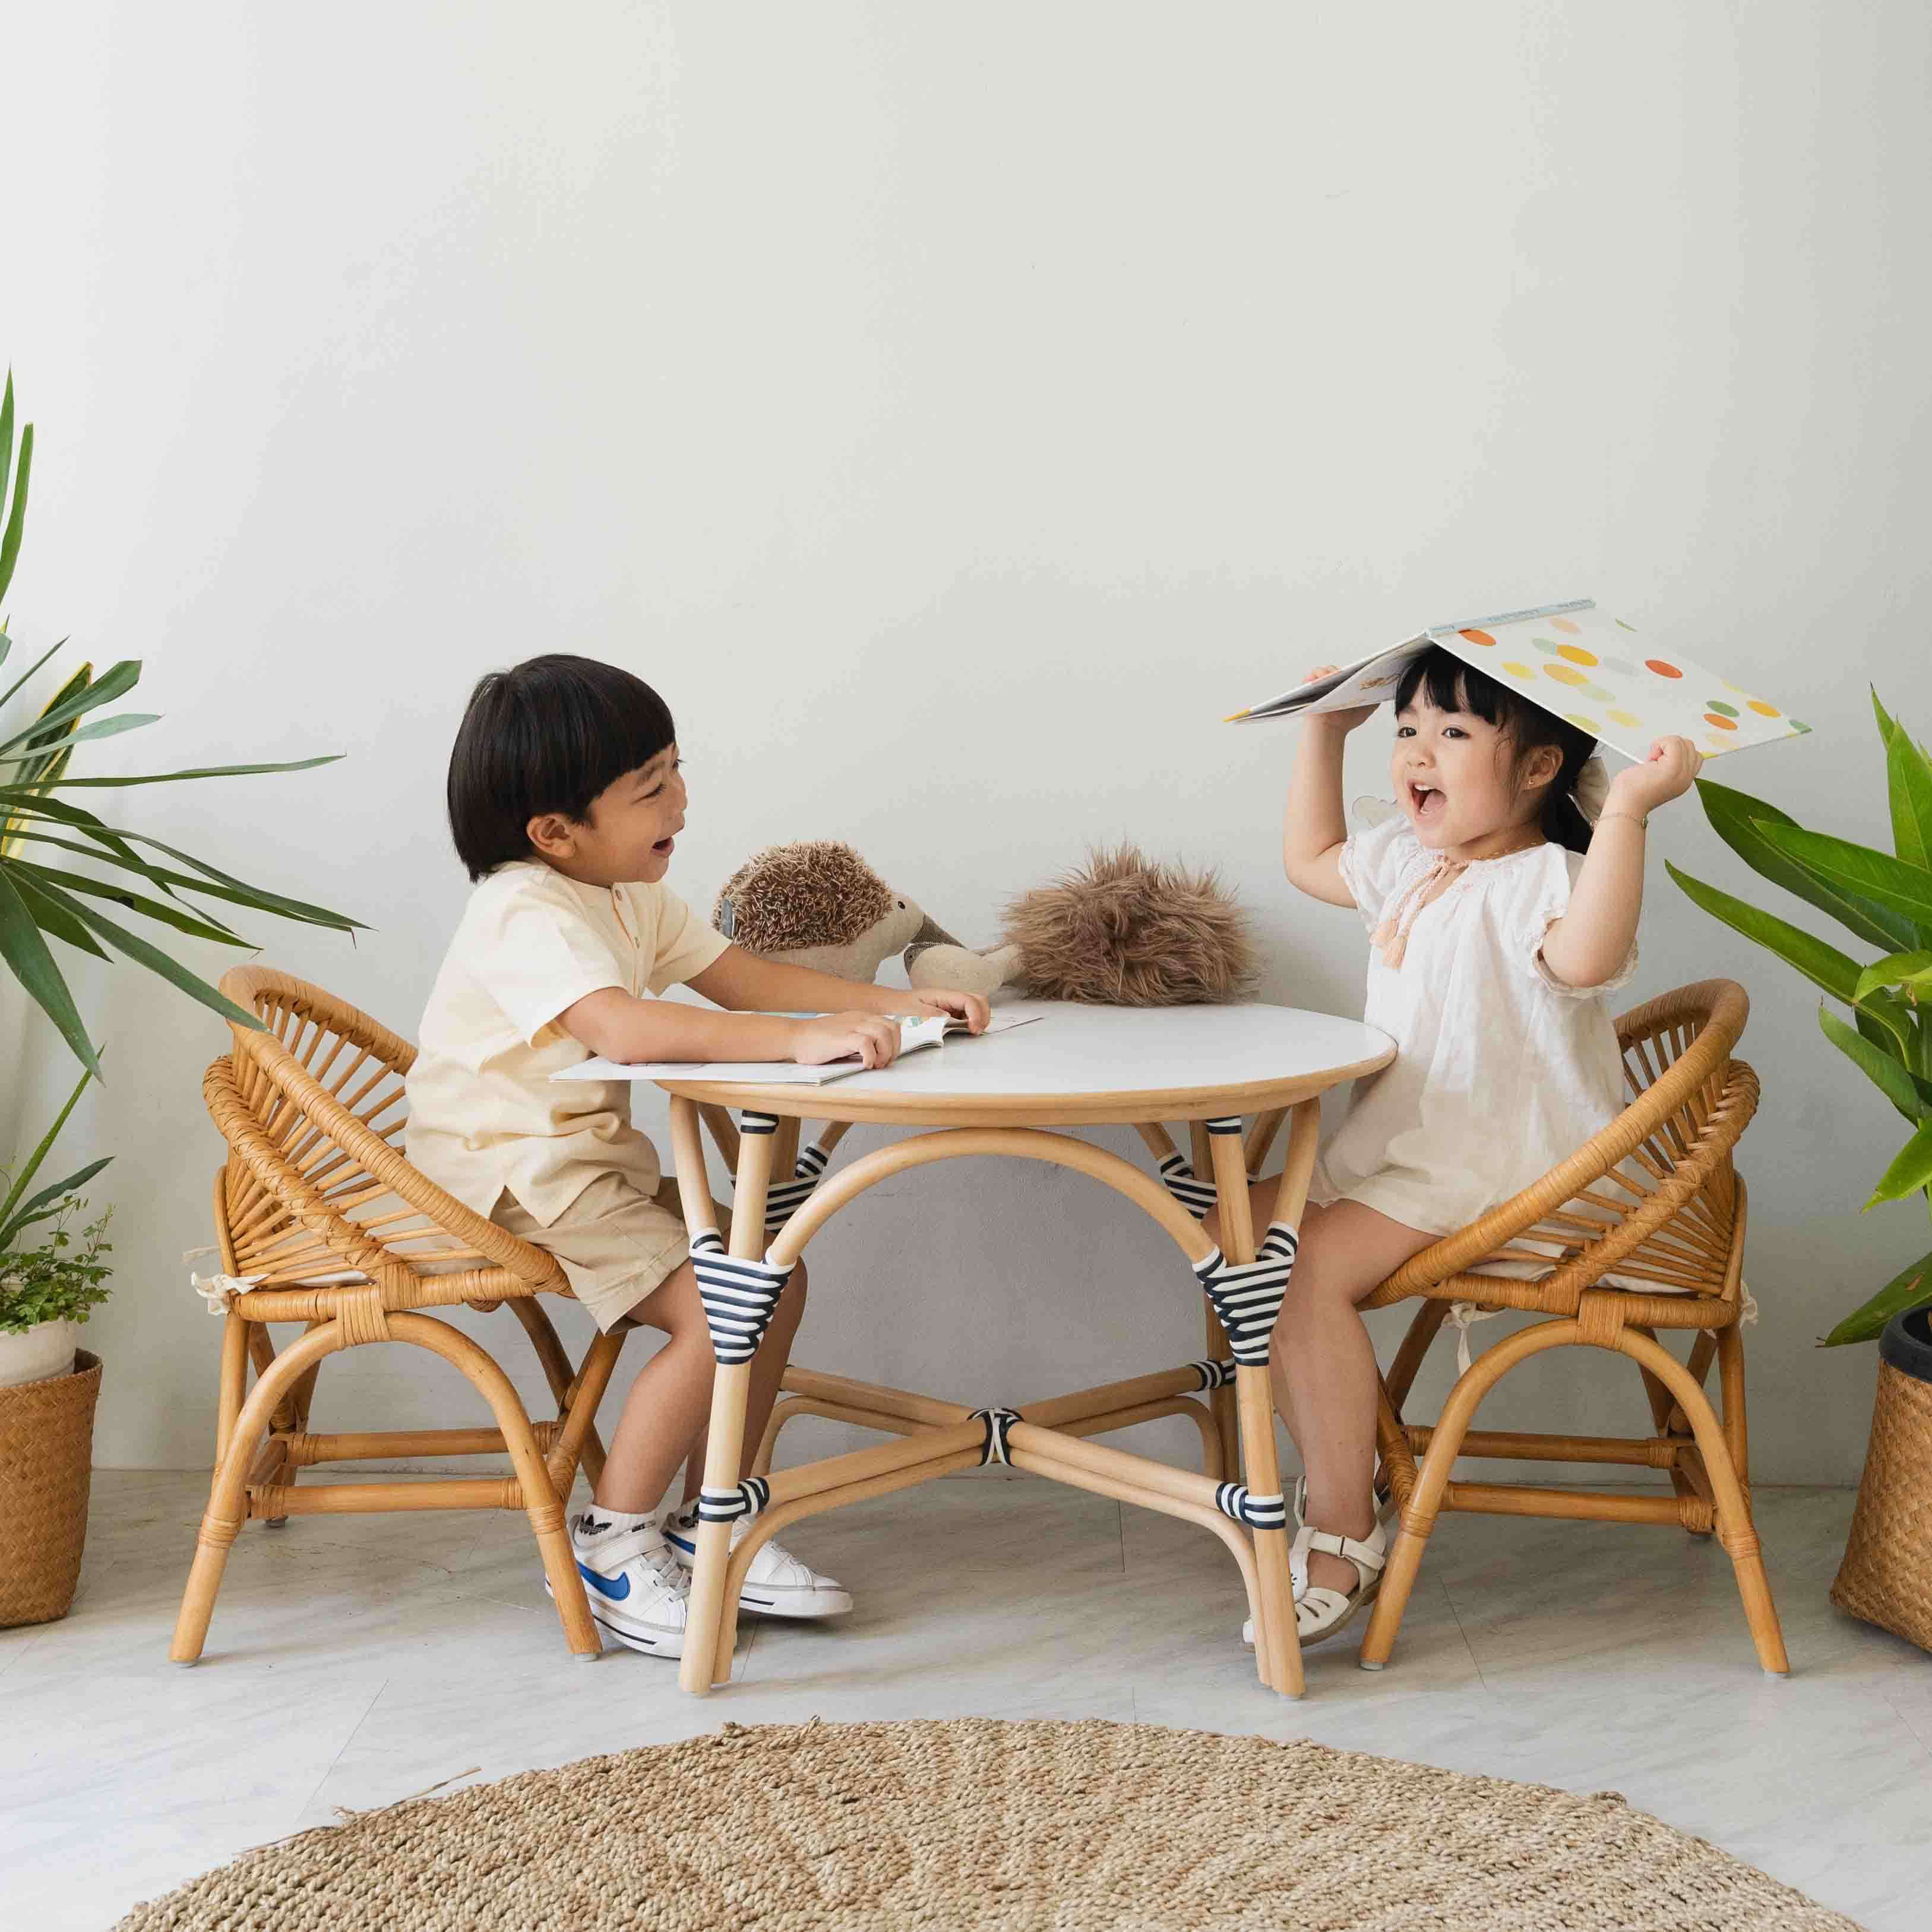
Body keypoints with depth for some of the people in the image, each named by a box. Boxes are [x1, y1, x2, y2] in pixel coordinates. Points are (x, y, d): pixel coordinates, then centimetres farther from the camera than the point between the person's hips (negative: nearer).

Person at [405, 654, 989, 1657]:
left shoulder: (632, 895, 8)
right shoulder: (523, 915, -24)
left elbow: (737, 976, 11)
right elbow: (625, 1027, -41)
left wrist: (895, 1001, -1)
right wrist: (803, 1037, -46)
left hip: (597, 1160, 10)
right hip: (510, 1172, -10)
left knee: (775, 1276, 4)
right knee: (718, 1311, -20)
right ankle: (610, 1545, -3)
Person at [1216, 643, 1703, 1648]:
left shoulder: (1546, 878, -18)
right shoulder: (1408, 858, 12)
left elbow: (1584, 956, -42)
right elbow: (1311, 860, 31)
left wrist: (1627, 809, -45)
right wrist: (1324, 733, 26)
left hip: (1503, 1173, -10)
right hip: (1394, 1149, 10)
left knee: (1309, 1267, -27)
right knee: (1236, 1227, 4)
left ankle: (1346, 1535, -11)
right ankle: (1337, 1470, 10)